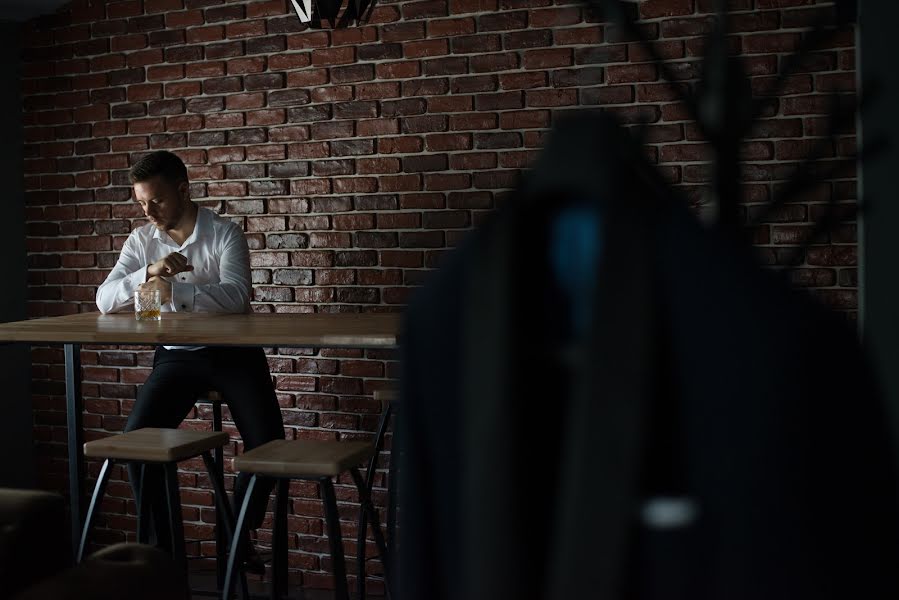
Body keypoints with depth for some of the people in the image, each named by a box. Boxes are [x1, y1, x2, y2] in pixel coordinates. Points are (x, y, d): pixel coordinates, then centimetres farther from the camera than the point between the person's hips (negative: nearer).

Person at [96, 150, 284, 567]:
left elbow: (236, 296, -26)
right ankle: (162, 543, 3)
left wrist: (173, 289, -38)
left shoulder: (224, 232, -11)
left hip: (233, 351, -3)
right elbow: (104, 301, -7)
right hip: (176, 355, 3)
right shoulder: (141, 240, 2)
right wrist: (149, 273, -24)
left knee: (267, 443, -16)